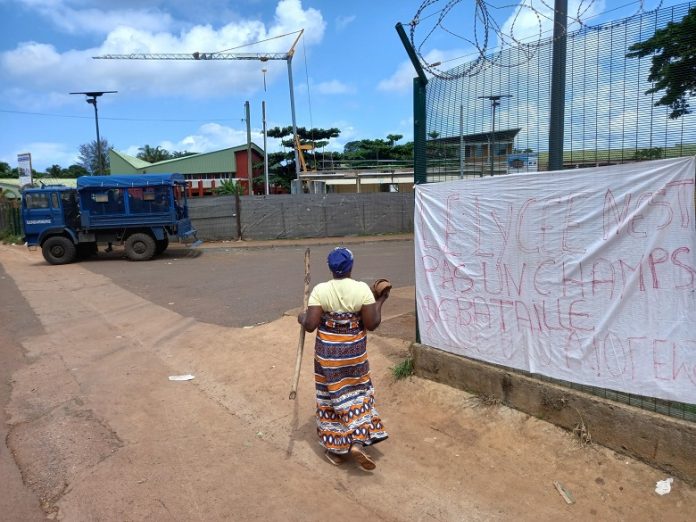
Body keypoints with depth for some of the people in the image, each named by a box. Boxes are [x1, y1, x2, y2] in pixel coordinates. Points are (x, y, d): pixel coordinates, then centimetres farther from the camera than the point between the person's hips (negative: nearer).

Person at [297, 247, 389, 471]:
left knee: (331, 397, 14)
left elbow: (310, 325, -14)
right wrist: (380, 301, 2)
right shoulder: (362, 289, -13)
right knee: (356, 393, 18)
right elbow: (371, 324, -12)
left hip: (327, 351, 0)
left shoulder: (320, 290, -13)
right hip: (354, 351, 0)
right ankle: (356, 442, 6)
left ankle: (336, 448, 25)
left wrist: (302, 318, 8)